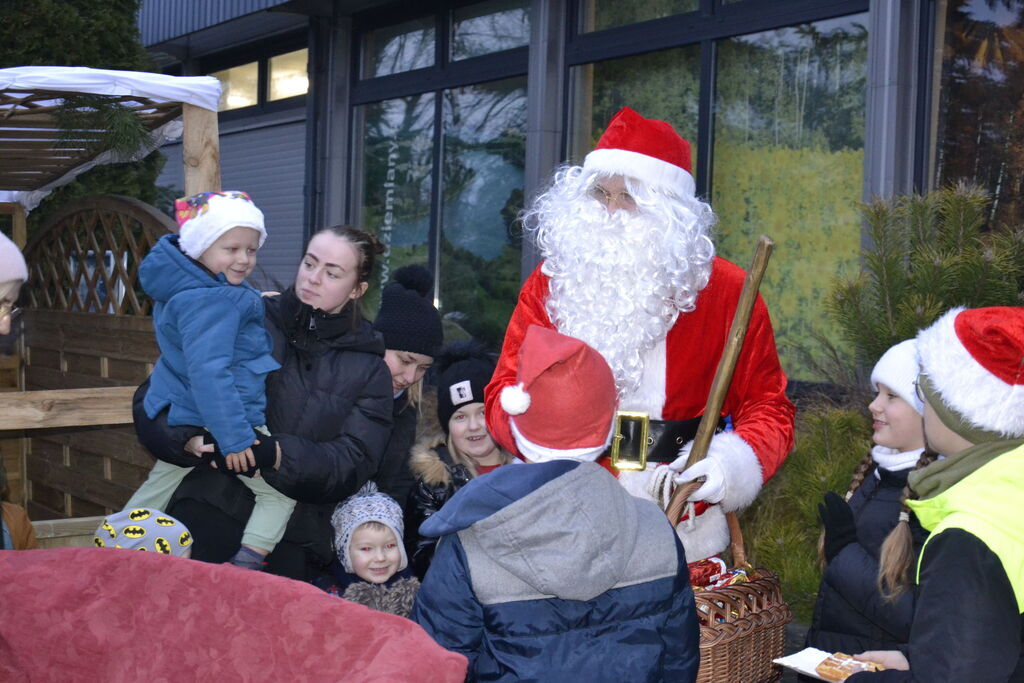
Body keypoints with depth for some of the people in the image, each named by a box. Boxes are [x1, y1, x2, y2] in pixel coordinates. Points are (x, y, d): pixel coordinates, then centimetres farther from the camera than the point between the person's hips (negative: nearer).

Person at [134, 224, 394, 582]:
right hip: (214, 505, 0)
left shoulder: (369, 369, 10)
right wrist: (186, 439, -15)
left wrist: (281, 455, -19)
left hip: (296, 532, 1)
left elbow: (353, 464, -2)